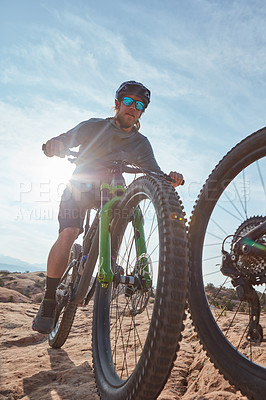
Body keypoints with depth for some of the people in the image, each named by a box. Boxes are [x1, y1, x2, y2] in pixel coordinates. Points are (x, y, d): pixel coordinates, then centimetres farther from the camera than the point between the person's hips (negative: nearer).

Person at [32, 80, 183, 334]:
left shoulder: (140, 144, 2)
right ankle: (48, 303, -14)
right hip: (79, 189, -3)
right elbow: (61, 142, -11)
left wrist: (169, 179, -34)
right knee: (68, 234, -25)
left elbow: (154, 173, -10)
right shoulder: (94, 126, -4)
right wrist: (55, 145, -37)